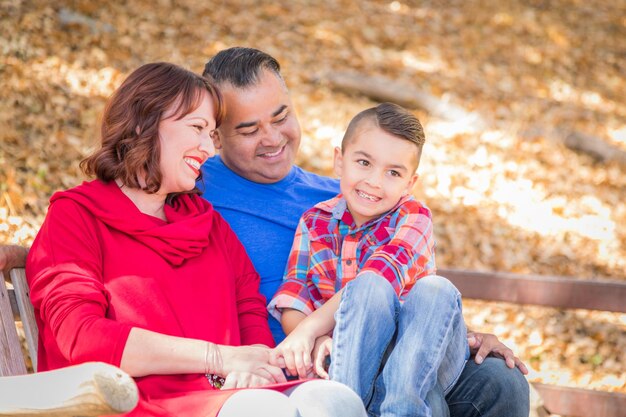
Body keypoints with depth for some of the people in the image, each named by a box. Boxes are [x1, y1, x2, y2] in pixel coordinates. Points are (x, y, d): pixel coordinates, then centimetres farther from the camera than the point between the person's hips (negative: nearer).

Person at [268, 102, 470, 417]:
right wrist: (315, 341, -25)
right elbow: (291, 301, -2)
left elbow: (384, 274, -20)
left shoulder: (414, 218, -1)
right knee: (370, 288, -27)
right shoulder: (315, 222, 7)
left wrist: (311, 326, -29)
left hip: (418, 363, 0)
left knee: (436, 291, -27)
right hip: (355, 362, 0)